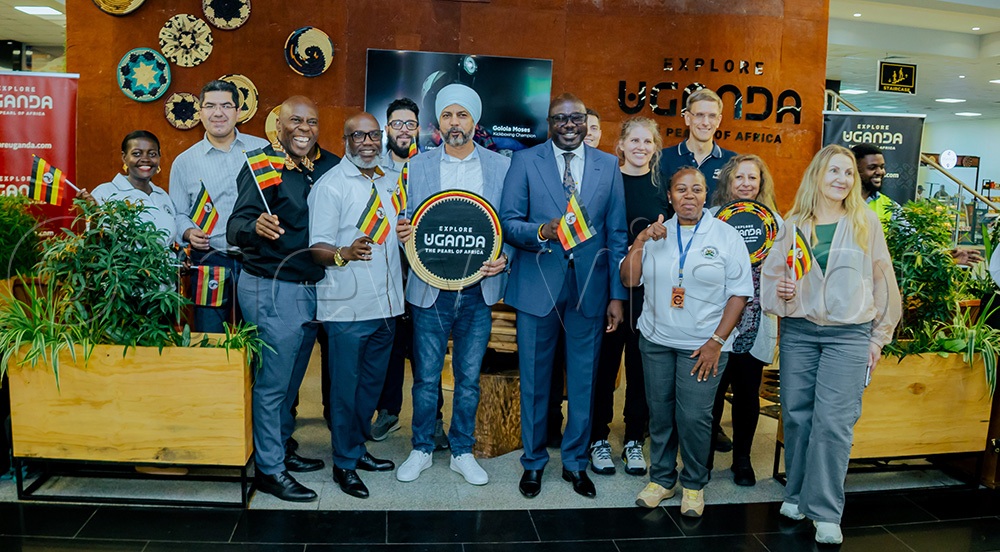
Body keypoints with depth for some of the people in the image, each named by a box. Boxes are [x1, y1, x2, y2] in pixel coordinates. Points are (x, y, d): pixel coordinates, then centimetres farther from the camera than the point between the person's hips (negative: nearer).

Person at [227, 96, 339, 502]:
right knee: (272, 382, 4)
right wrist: (255, 227, -42)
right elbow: (235, 227, -21)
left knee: (291, 378, 19)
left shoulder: (331, 166, 4)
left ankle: (282, 448, 37)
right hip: (271, 289, -6)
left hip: (311, 288, 6)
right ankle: (269, 469, 18)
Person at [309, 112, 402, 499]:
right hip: (348, 306, -6)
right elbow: (317, 248, -15)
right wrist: (344, 254, -33)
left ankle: (357, 449, 33)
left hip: (386, 303, 7)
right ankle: (344, 463, 19)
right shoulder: (330, 185, -7)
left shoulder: (392, 181, 12)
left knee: (372, 382, 17)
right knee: (345, 386, 4)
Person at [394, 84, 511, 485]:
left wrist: (504, 258, -12)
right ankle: (421, 449, 26)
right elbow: (406, 224, 8)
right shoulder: (417, 167, 5)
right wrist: (401, 233, -15)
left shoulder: (501, 166, 4)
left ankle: (463, 452, 26)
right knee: (426, 377, 7)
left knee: (469, 378, 10)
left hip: (479, 290, 0)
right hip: (430, 289, 0)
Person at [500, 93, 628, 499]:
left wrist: (617, 295, 2)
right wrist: (541, 232, -23)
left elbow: (617, 234, 6)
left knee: (584, 381, 10)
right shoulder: (525, 161, 1)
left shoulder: (608, 166, 7)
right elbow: (507, 222, -2)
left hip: (590, 287, 2)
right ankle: (533, 462, 26)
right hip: (538, 285, -1)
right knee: (534, 379, 8)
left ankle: (576, 462, 28)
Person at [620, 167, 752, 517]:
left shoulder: (726, 236, -2)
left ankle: (694, 484, 18)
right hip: (656, 340, 3)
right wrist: (639, 242, -11)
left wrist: (716, 341, -11)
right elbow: (629, 280, 2)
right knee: (659, 413, 9)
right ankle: (661, 479, 26)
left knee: (693, 416, -4)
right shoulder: (657, 234, 7)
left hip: (703, 345, -3)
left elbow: (740, 292, -5)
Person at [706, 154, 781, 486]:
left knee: (748, 391, 8)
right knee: (713, 389, 1)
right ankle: (705, 455, 19)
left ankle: (742, 459, 25)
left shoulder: (773, 219, 8)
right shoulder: (712, 216, 1)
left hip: (755, 322, 2)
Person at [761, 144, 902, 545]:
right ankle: (797, 495, 24)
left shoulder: (865, 222, 2)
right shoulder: (793, 225, 5)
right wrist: (778, 291, -11)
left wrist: (878, 336, 5)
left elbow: (881, 279, 5)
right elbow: (770, 273, 12)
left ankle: (825, 511, 5)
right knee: (797, 415, 7)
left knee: (833, 420, -6)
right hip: (798, 331, 2)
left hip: (849, 335, -2)